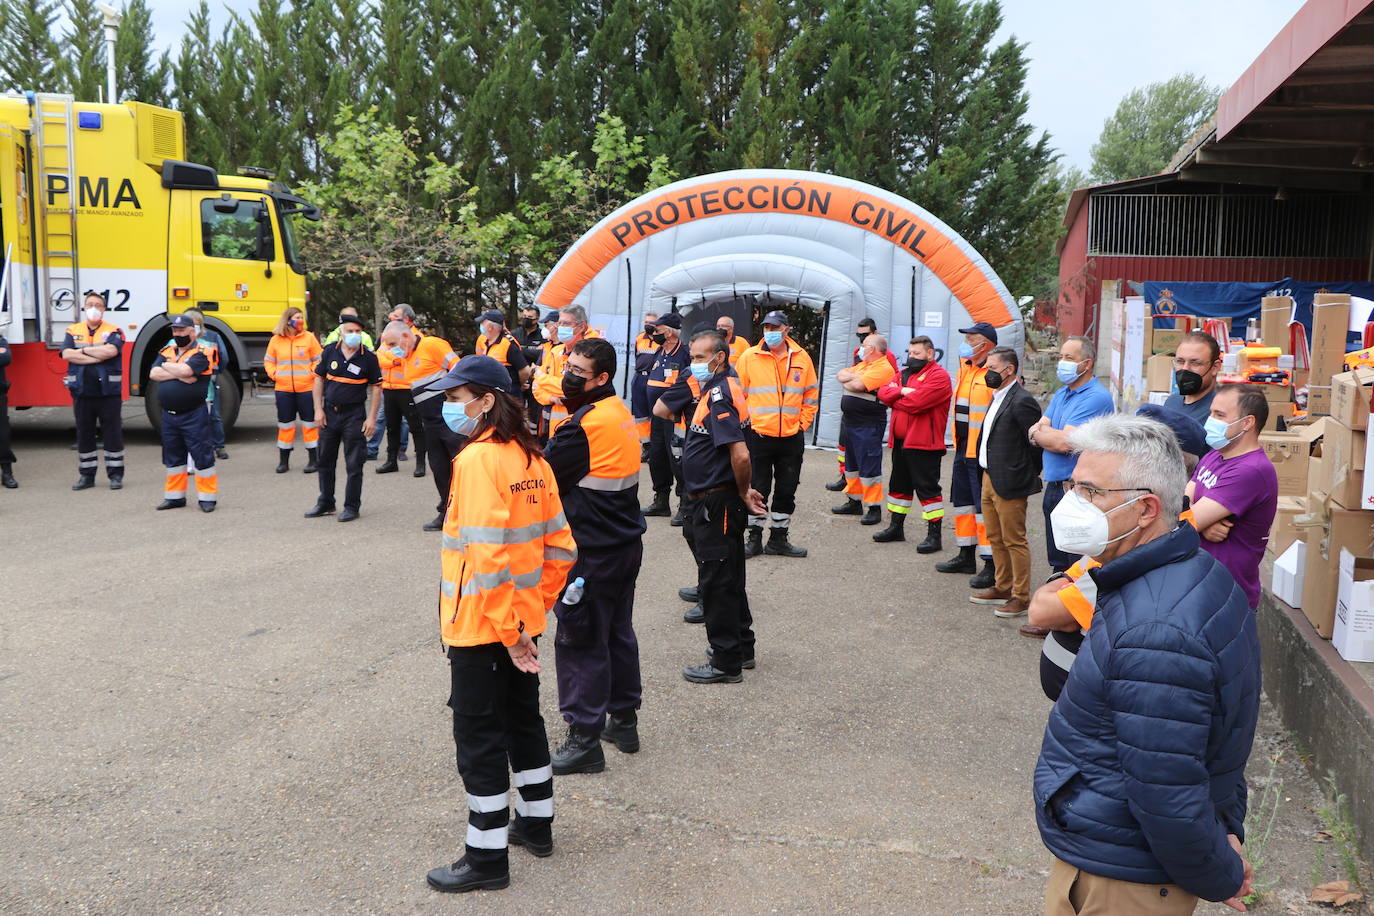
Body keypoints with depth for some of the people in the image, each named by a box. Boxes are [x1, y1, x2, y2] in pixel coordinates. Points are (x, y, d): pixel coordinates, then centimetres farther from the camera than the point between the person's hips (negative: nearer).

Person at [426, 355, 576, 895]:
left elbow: (488, 557, -25)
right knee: (523, 719, 21)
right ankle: (536, 824, 36)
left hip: (481, 628, -8)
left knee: (478, 738, 3)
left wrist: (507, 631, -19)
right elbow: (560, 547, 8)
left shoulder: (478, 460, -20)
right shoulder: (530, 458, 5)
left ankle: (487, 857, 14)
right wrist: (536, 609, 13)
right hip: (522, 622, 8)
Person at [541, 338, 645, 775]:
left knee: (580, 641, 0)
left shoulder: (585, 425, -21)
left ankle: (585, 739, 6)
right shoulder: (621, 412, 7)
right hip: (626, 540, 9)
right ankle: (624, 719, 30)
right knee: (618, 632, 19)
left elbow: (545, 475, -14)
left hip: (592, 550, -9)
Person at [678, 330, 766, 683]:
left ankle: (725, 663, 10)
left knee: (717, 581, -1)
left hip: (717, 504, -10)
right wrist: (744, 491, 14)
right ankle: (741, 649, 33)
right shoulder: (717, 389, 12)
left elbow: (740, 455, -30)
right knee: (728, 578, 19)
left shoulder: (720, 395, -20)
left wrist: (743, 493, -15)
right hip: (709, 502, 10)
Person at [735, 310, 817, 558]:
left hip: (792, 437, 3)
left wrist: (804, 423, 4)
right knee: (757, 489, 4)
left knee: (787, 491, 10)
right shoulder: (749, 357, -2)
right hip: (758, 435, -2)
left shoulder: (802, 358, 5)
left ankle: (779, 539, 22)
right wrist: (746, 421, -3)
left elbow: (811, 395, 11)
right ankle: (755, 538, 17)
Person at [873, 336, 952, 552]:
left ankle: (934, 535, 0)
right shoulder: (905, 373, 17)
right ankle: (896, 527, 31)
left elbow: (917, 402, -22)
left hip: (923, 444, -8)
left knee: (927, 487, -5)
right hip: (900, 441, 9)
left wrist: (895, 399, -6)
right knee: (899, 484, 18)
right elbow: (883, 392, 5)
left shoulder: (938, 375, -10)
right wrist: (902, 391, -14)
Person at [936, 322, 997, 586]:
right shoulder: (965, 369, 13)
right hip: (963, 448, 10)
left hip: (983, 453, -10)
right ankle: (966, 556, 30)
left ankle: (992, 566, 0)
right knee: (963, 501, 17)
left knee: (984, 506, -6)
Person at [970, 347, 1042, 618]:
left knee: (1014, 540, -1)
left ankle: (1021, 597, 9)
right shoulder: (997, 398, 12)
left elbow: (1037, 442, -18)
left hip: (1009, 483, -10)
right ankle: (1002, 586, 32)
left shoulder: (1022, 401, -19)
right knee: (995, 538, 19)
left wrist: (1028, 474, -7)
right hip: (989, 479, 10)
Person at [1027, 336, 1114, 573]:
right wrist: (1053, 435, -13)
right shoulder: (1061, 394, 15)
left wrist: (1039, 433, -2)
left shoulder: (1096, 398, -14)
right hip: (1054, 488, 9)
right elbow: (1033, 432, 8)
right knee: (1059, 566, 17)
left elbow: (1064, 443, -21)